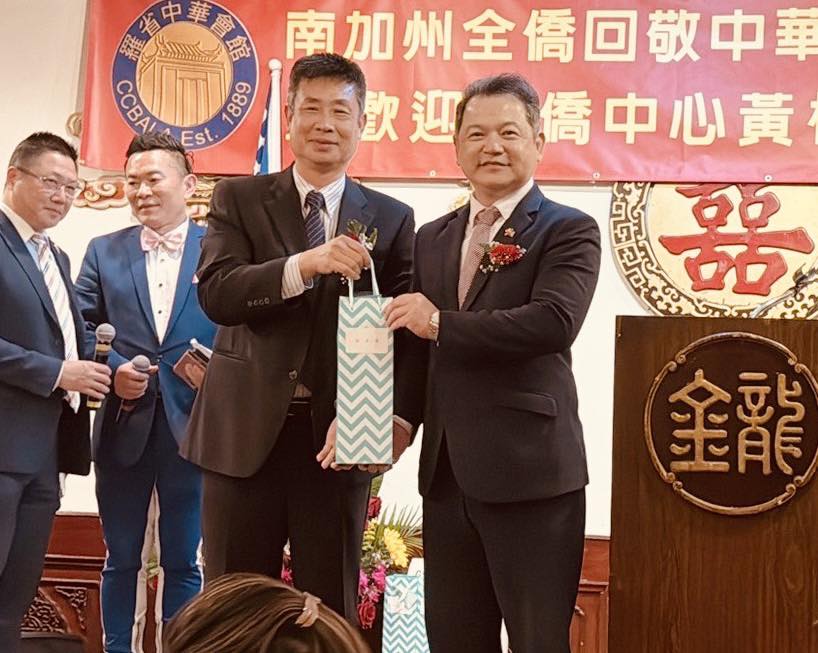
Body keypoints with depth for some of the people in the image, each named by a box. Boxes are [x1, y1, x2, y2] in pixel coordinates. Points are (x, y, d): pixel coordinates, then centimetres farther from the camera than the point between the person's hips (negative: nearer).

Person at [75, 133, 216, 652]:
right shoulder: (104, 252, 9)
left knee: (183, 563, 8)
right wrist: (112, 372, -12)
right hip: (123, 428, 2)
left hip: (191, 428, -2)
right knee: (122, 561, 11)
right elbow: (80, 332, 5)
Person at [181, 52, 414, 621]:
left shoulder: (391, 219, 7)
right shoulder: (238, 200, 6)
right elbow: (215, 294, -9)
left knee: (332, 611, 8)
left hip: (335, 436, 0)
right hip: (245, 431, 0)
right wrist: (304, 265, -26)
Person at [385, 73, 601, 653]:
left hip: (531, 473, -6)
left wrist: (442, 323, -15)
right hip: (447, 474, 6)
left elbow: (554, 321, -21)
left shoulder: (570, 231, -3)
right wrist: (402, 417, 2)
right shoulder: (432, 239, 16)